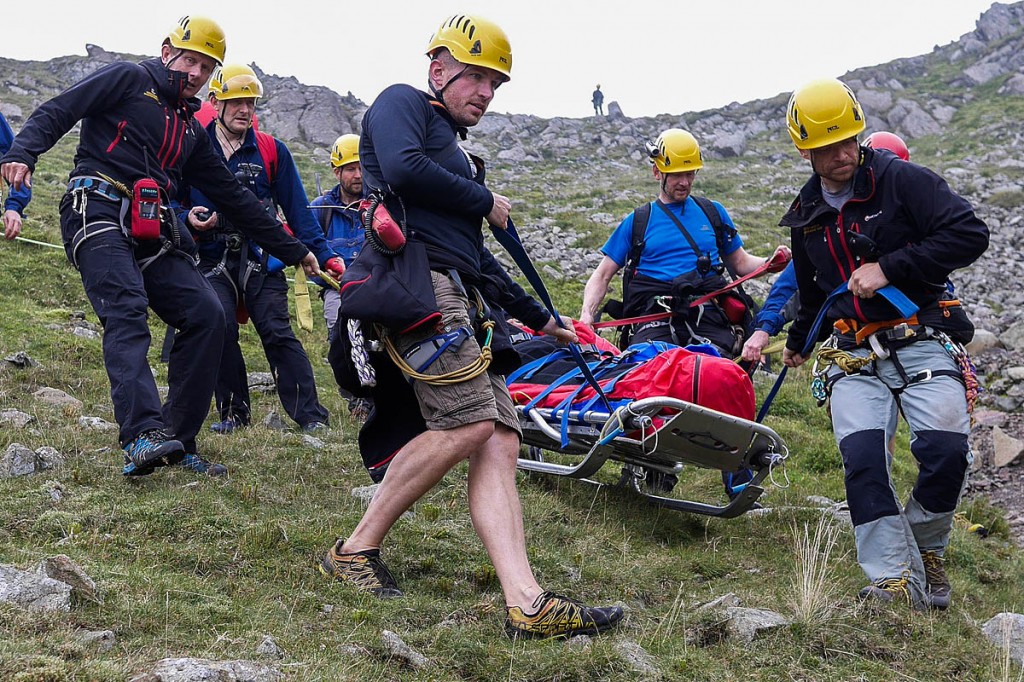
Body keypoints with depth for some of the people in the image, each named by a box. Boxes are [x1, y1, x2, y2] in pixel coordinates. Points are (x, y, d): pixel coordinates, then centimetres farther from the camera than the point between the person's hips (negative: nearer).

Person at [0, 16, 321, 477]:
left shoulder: (190, 131, 26)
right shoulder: (129, 80, 8)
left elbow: (233, 198, 28)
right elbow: (56, 112, -1)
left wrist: (293, 251, 27)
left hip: (152, 233, 7)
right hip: (98, 214, -7)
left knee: (206, 315, -9)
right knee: (127, 312, -27)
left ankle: (177, 441, -5)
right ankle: (142, 436, -43)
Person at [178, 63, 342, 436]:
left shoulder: (271, 151, 7)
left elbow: (297, 209, 6)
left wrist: (324, 255, -1)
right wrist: (189, 219, -14)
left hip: (261, 259, 0)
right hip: (213, 261, 0)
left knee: (278, 333, -10)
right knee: (220, 328, -16)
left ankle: (311, 416, -10)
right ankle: (234, 413, -1)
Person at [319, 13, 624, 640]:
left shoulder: (456, 158, 34)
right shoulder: (403, 103, 8)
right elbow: (403, 170, -14)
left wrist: (541, 318, 39)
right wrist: (486, 201, -1)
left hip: (458, 301, 9)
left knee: (500, 442, -7)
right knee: (471, 424, -21)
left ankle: (527, 605, -19)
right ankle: (357, 549, -6)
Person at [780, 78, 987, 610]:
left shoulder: (901, 180, -3)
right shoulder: (807, 217, 14)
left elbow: (970, 235, -13)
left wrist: (889, 268, -17)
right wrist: (797, 343, 47)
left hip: (922, 341, -3)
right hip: (854, 355, 3)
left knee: (945, 450, -23)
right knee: (862, 456, -21)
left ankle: (924, 548, 5)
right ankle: (894, 580, -19)